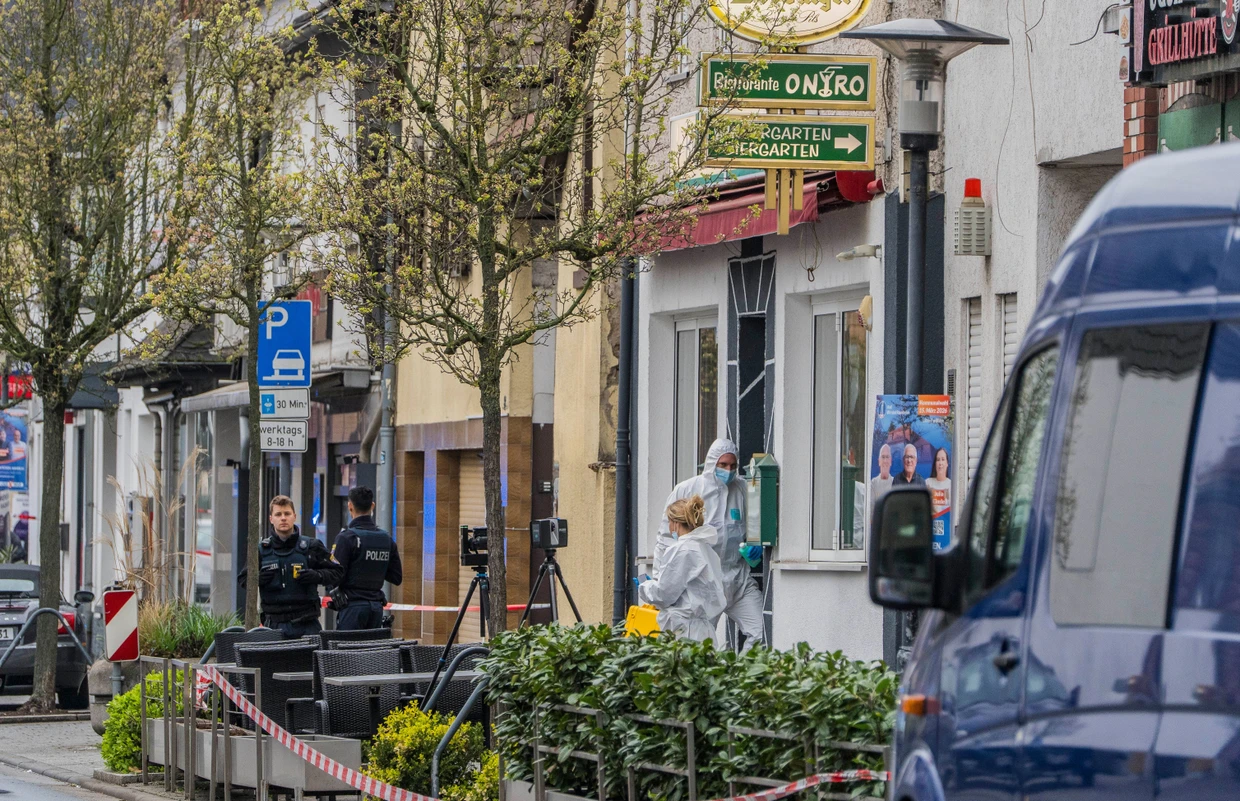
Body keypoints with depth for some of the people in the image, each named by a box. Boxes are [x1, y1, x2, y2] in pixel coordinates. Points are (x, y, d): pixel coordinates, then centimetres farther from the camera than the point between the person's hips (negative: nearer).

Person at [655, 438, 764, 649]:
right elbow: (667, 535, 5)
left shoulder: (742, 489, 9)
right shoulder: (686, 490, 1)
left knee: (760, 633, -9)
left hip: (738, 578, 3)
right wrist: (660, 580, 2)